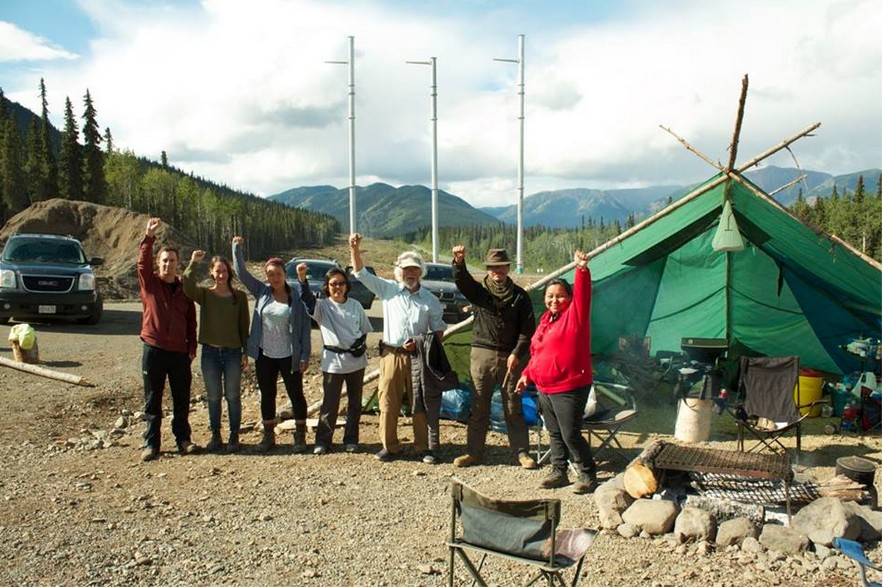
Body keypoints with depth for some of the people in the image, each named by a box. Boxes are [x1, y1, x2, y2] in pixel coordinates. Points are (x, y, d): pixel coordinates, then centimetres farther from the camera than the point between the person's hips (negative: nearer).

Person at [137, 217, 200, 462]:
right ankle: (151, 443, 15)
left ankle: (183, 439, 20)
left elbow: (191, 320, 8)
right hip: (154, 350, -2)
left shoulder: (184, 288, 7)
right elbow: (142, 262, -19)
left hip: (179, 352, 2)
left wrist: (192, 347, 2)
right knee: (152, 400, 6)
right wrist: (149, 237, -31)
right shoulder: (149, 283, 0)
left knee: (182, 400, 9)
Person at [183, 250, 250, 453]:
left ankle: (234, 437, 18)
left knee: (233, 396, 7)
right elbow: (188, 287, -23)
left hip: (233, 352, -1)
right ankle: (215, 436, 23)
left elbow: (244, 326, 2)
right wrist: (193, 263, -23)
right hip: (210, 352, 1)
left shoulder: (239, 296, 0)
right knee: (213, 397, 10)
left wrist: (245, 352, -1)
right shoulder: (204, 293, 1)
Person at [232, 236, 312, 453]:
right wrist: (237, 247, -3)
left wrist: (305, 356, -10)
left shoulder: (297, 299, -8)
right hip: (264, 355, 3)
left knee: (296, 395, 6)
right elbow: (241, 272, 2)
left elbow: (305, 328, -7)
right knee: (267, 396, 13)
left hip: (289, 356, -3)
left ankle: (300, 437, 20)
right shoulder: (262, 292, 0)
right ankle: (268, 436, 27)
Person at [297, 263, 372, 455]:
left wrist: (361, 344, -8)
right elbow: (307, 301, -25)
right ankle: (323, 441, 14)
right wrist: (302, 279, -41)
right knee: (330, 404, 0)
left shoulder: (355, 305, 4)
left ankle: (351, 440, 24)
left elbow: (364, 330, 13)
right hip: (333, 360, -3)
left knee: (355, 402, 11)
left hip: (356, 360, 3)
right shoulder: (322, 306, -5)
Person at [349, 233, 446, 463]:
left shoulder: (430, 300, 6)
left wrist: (421, 343, -10)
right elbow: (361, 273, 2)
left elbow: (438, 330, 8)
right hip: (392, 355, 0)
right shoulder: (388, 289, 6)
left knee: (420, 405, 4)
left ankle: (424, 448, 15)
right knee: (388, 403, 5)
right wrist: (355, 249, -12)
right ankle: (390, 446, 18)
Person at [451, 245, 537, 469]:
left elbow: (528, 329, 1)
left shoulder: (520, 296, 5)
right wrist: (458, 262, -36)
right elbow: (461, 280, -15)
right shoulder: (478, 291, 6)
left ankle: (522, 452, 13)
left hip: (509, 358, 0)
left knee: (514, 408, 4)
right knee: (479, 407, 6)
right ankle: (474, 452, 14)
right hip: (482, 355, 1)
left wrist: (517, 353, -10)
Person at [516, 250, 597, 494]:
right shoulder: (546, 319, 12)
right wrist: (527, 374, 18)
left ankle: (588, 476, 13)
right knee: (555, 433, 16)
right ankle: (559, 472, 28)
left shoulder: (575, 315, -9)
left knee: (571, 435, -3)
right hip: (544, 388, 8)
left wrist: (582, 270, -44)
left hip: (569, 388, -7)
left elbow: (583, 295, -29)